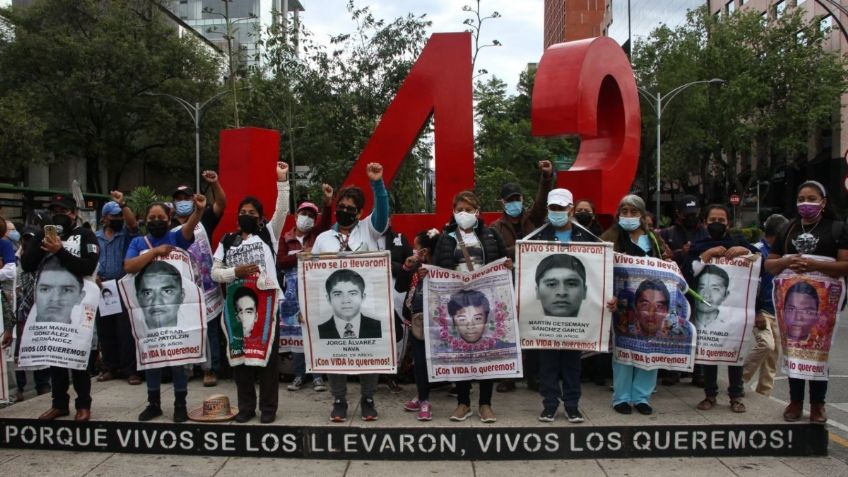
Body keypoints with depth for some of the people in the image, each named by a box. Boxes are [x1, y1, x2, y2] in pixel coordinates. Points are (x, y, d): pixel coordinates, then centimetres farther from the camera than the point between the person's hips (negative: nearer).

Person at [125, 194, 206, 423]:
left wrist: (199, 210, -38)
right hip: (147, 307, 3)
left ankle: (180, 404, 10)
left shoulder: (176, 237, 4)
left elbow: (190, 226, -18)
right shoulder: (138, 242, 10)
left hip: (174, 306, -3)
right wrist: (155, 252, -13)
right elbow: (128, 267, -5)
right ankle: (153, 402, 24)